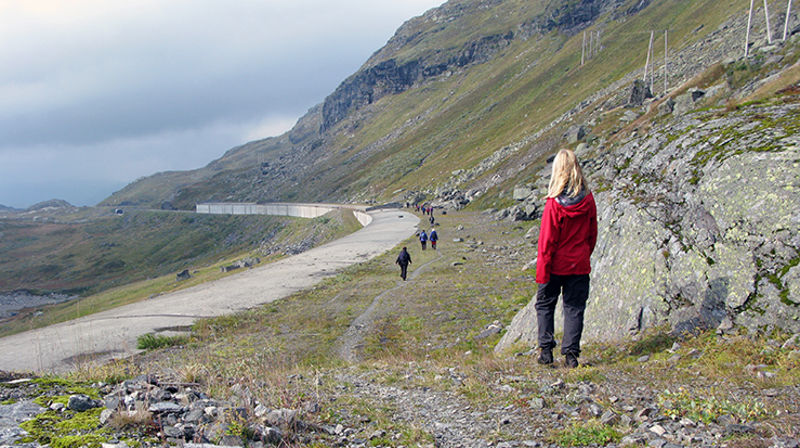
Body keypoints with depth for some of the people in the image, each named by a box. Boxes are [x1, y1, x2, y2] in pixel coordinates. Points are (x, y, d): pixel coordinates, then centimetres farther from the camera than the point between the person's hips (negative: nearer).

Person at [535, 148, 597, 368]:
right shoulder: (588, 200, -6)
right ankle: (571, 353, 7)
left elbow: (547, 241, -14)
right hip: (580, 265, 3)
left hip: (556, 265, -3)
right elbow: (592, 233, 6)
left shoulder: (554, 204, -18)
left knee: (545, 304, 14)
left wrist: (542, 271, -8)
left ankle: (545, 349, 10)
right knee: (574, 308, 10)